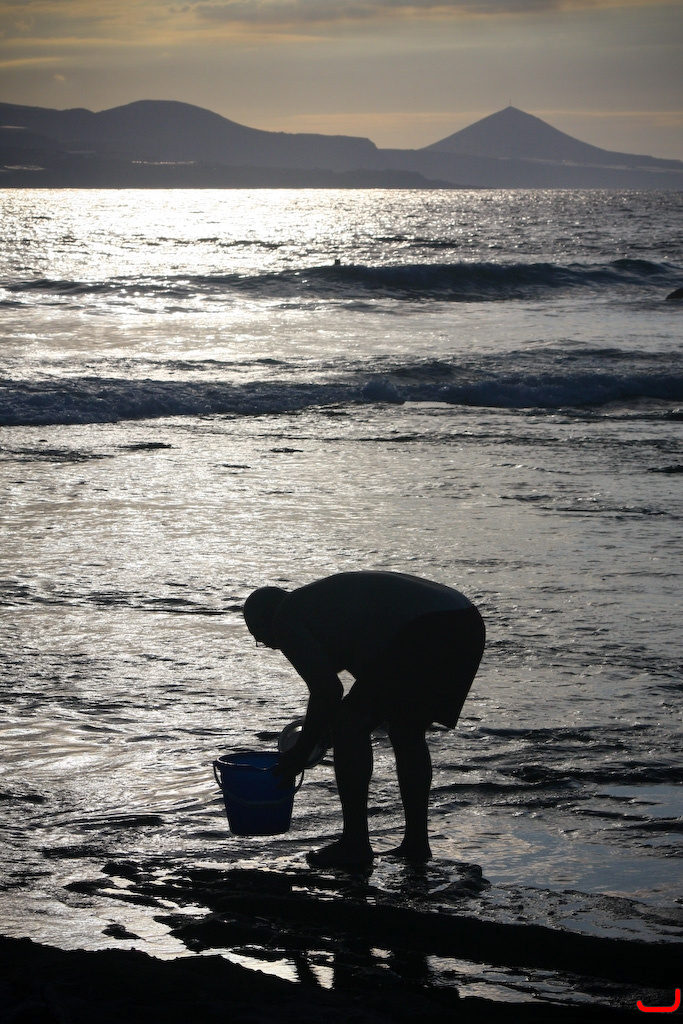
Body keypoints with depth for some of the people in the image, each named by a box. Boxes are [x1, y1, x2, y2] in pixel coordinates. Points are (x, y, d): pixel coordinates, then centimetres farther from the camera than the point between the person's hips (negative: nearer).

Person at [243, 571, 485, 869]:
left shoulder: (287, 618, 7)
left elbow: (328, 690, -3)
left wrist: (300, 753, 7)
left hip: (423, 631, -10)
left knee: (350, 725, 1)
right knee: (406, 730, 25)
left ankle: (355, 844, 4)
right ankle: (416, 841, 26)